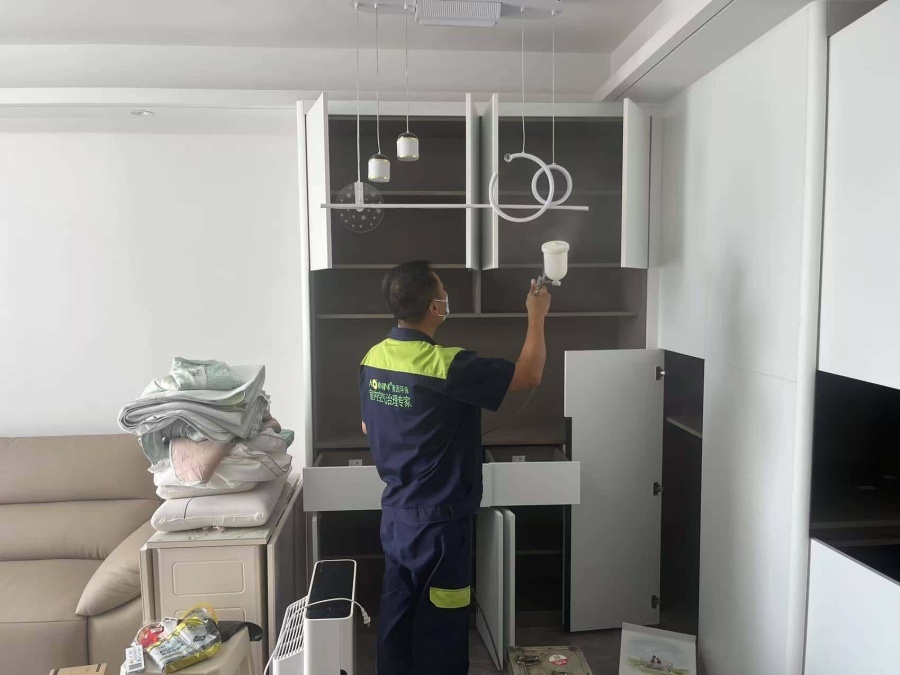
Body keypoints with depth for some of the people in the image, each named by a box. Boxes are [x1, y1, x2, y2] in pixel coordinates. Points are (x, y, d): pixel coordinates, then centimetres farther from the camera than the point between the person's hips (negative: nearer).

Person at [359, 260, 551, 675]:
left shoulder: (373, 358, -2)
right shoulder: (448, 366, -24)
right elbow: (529, 376, -16)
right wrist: (536, 315, -3)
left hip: (395, 513, 7)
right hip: (438, 522, -7)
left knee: (397, 614, 20)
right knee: (440, 627, 10)